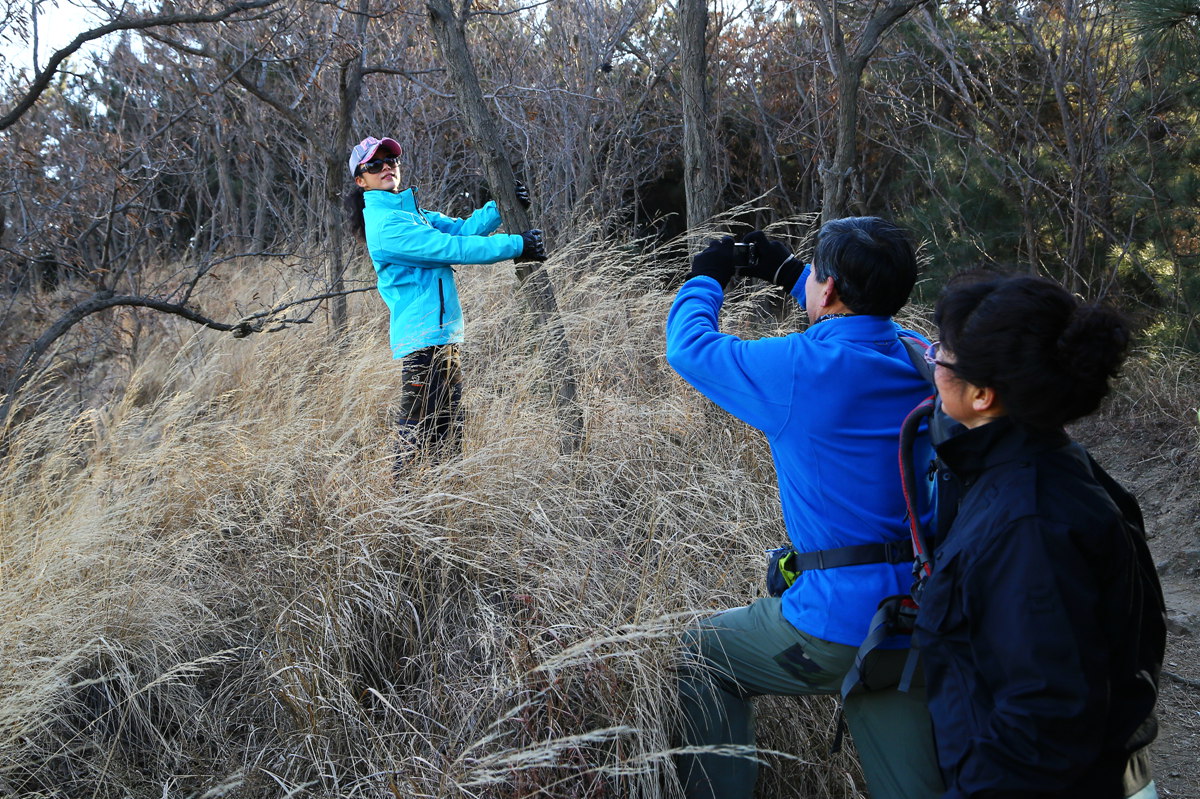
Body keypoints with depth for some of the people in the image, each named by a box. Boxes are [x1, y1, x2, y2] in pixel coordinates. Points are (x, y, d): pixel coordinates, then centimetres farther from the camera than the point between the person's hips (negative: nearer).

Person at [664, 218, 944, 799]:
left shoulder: (803, 369, -17)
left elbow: (690, 348, -1)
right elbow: (861, 320, 27)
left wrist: (705, 279, 16)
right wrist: (786, 274, 32)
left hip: (842, 619, -6)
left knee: (704, 656, 19)